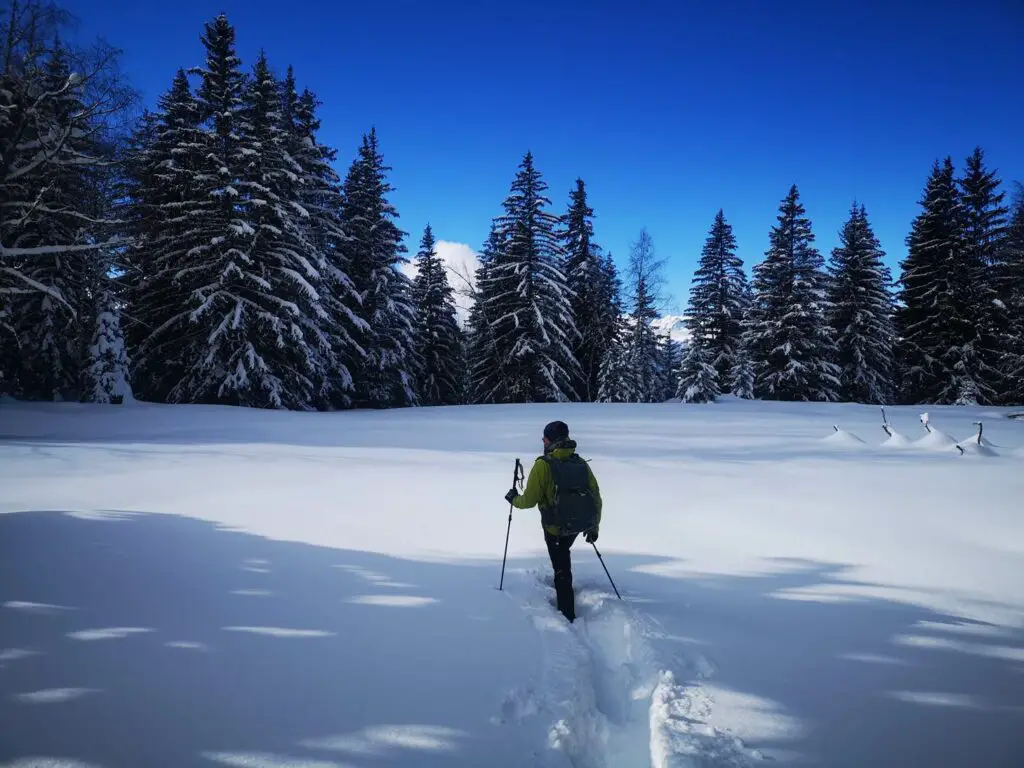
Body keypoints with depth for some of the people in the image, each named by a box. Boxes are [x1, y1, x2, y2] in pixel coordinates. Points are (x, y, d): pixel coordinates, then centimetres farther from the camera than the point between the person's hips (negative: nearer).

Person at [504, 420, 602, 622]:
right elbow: (596, 497, 1)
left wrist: (514, 499, 7)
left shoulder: (543, 464, -18)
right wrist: (594, 527, 14)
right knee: (562, 556, 34)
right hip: (580, 525, 6)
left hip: (556, 528, -5)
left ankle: (568, 616, 17)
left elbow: (529, 500, -15)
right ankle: (564, 591, 47)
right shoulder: (581, 463, -3)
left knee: (562, 569, 9)